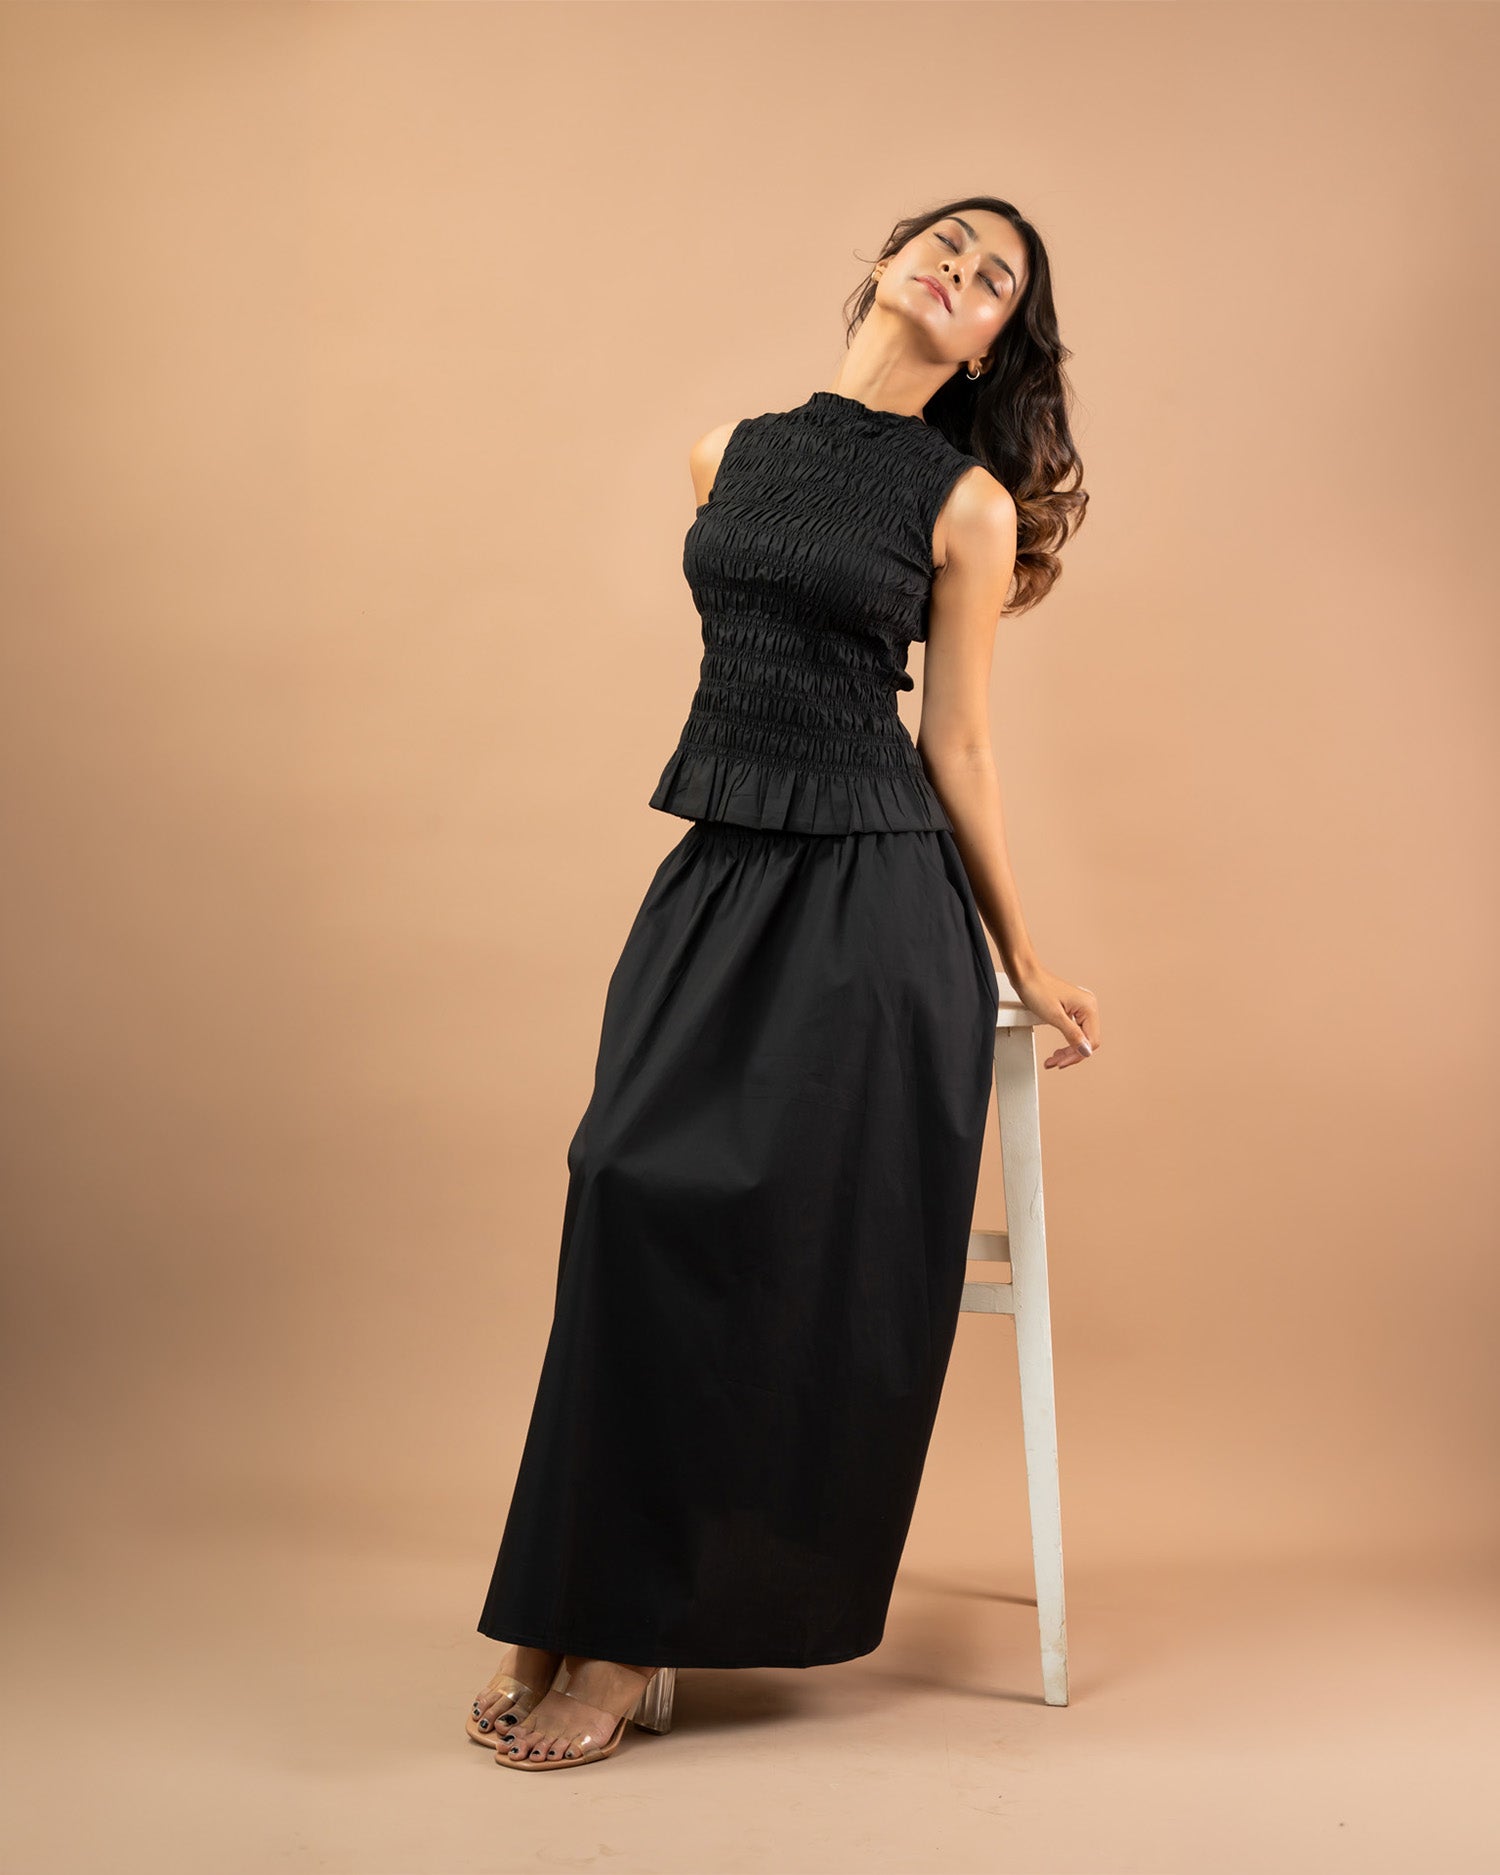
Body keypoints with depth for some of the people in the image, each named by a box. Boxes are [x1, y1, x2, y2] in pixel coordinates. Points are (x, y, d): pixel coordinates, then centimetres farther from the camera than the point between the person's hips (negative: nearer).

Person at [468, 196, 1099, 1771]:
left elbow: (955, 746, 5)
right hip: (717, 873, 4)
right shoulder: (727, 455, 14)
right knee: (636, 1189, -16)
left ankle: (627, 1634, -10)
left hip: (869, 894, -3)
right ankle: (567, 1603, -8)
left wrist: (1025, 964, 6)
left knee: (779, 1226, -20)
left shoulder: (967, 502, 2)